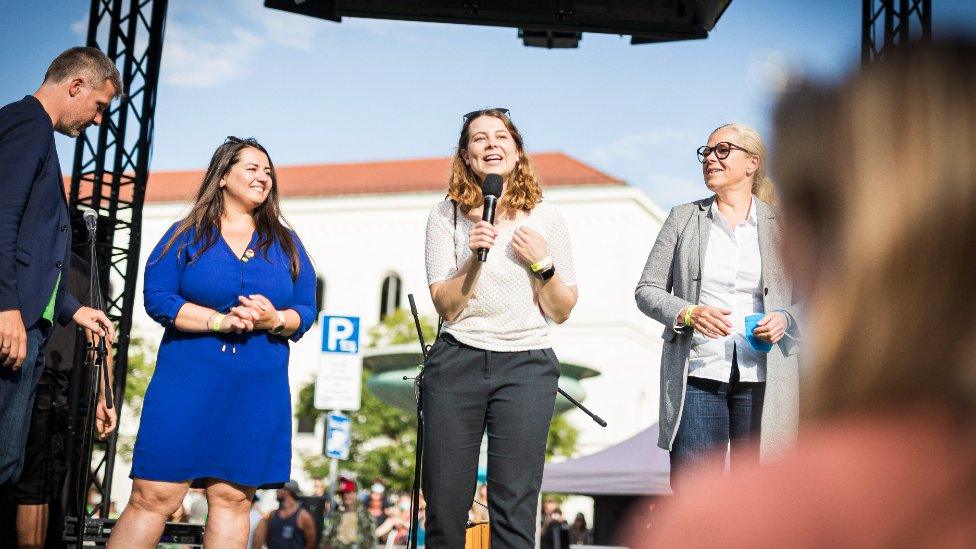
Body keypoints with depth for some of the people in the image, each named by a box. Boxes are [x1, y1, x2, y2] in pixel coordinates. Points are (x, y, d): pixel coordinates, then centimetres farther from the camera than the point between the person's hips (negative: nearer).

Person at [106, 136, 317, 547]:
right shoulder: (187, 235, 6)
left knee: (233, 498, 1)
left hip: (258, 391, 3)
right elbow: (157, 297, -4)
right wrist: (221, 320, -15)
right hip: (187, 382, -2)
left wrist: (276, 320, -13)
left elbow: (306, 310, 10)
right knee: (153, 495, -6)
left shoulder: (287, 244, 14)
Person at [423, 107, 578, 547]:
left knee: (514, 506, -5)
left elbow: (561, 312, 5)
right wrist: (474, 257, -17)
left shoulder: (544, 217, 5)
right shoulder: (446, 216, 3)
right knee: (444, 503, 3)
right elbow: (446, 307, -4)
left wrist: (542, 263, -10)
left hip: (527, 366, 0)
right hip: (457, 362, 0)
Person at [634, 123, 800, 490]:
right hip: (697, 376, 0)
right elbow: (647, 290, 9)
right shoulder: (684, 218, 11)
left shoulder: (781, 225, 9)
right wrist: (688, 314, -9)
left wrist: (785, 319, -10)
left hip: (763, 380, 0)